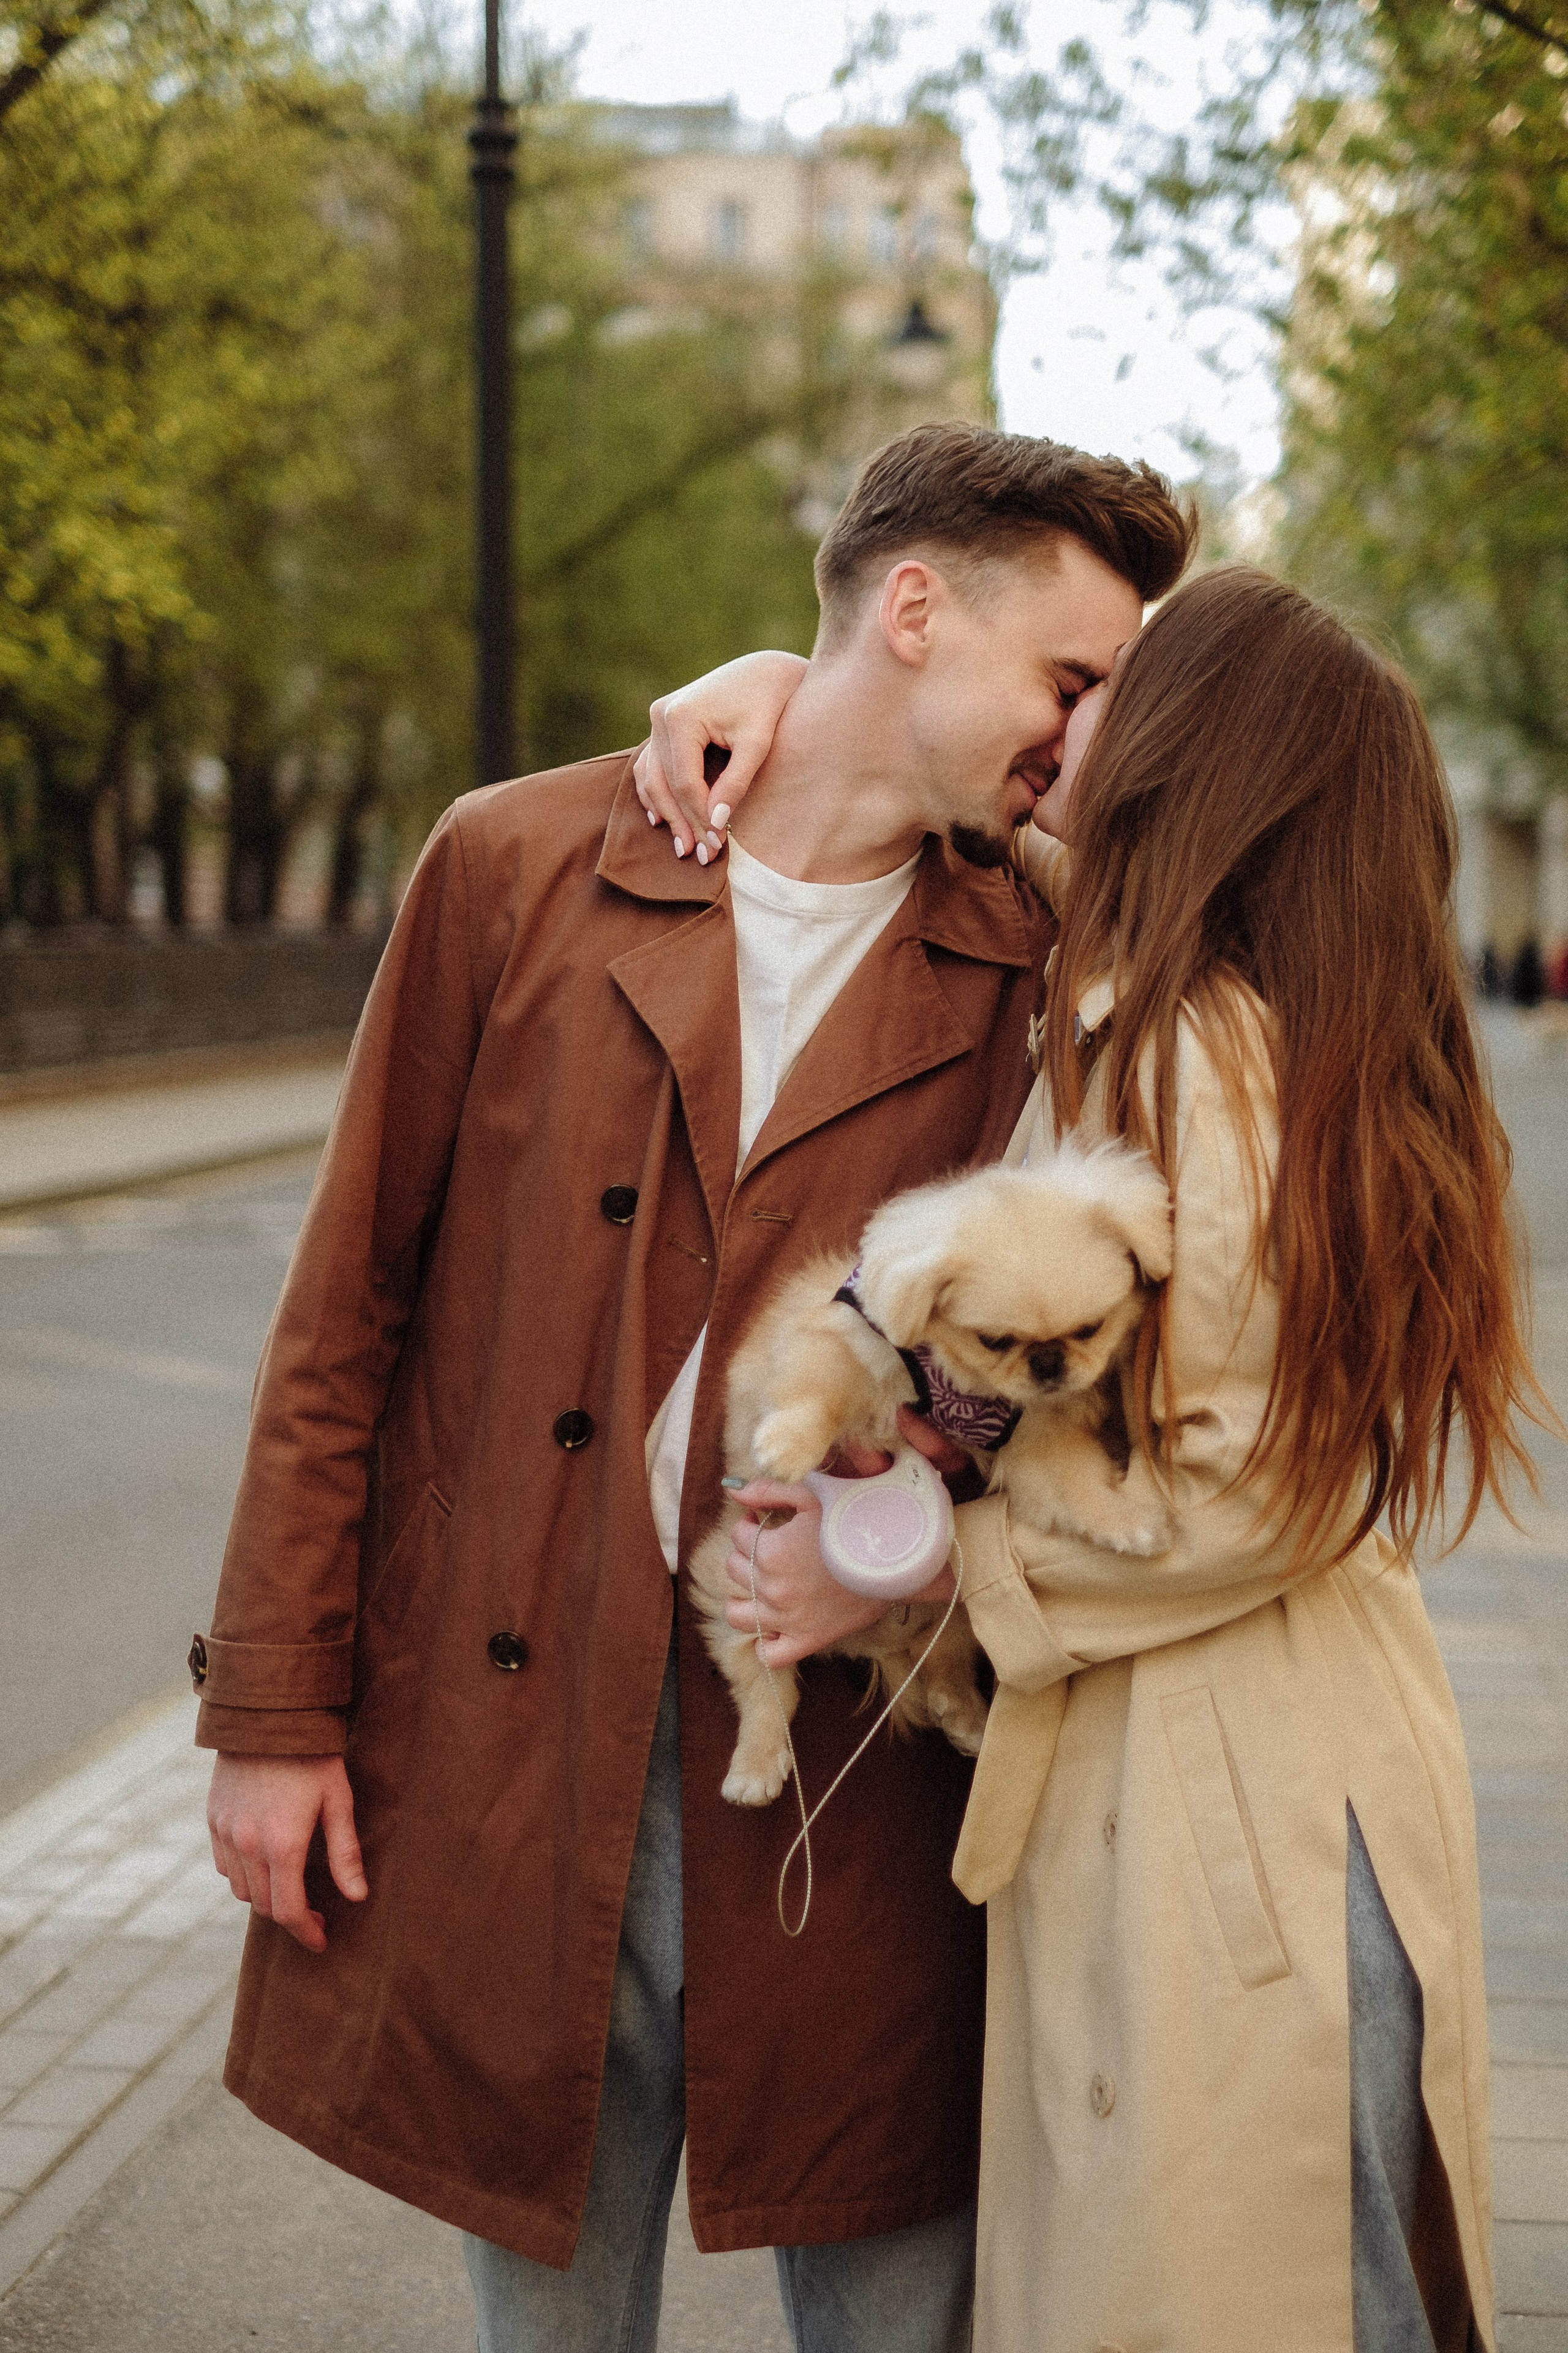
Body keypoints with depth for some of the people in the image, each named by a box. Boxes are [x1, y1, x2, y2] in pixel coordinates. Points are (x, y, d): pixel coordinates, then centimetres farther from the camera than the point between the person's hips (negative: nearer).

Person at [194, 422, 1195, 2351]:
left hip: (852, 1783, 1)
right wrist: (272, 1705, 0)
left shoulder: (1032, 969, 3)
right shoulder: (519, 866, 0)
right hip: (505, 1747, 0)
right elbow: (345, 1309, 2)